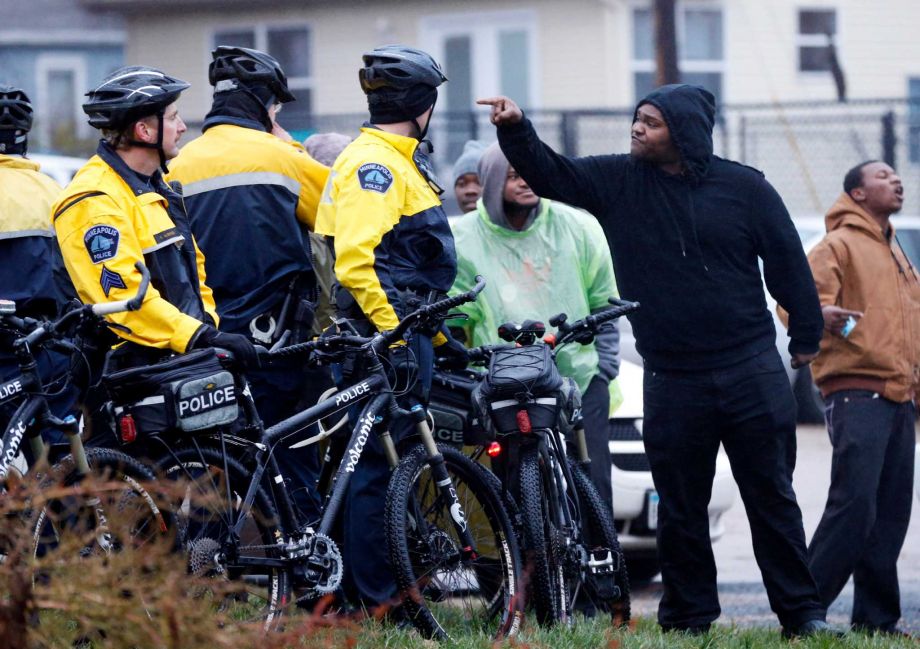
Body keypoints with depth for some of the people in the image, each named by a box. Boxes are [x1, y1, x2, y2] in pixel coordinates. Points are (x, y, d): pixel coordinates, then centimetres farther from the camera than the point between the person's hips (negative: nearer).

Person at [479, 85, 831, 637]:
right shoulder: (619, 181, 4)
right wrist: (517, 132, -18)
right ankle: (688, 616, 15)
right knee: (680, 508, 6)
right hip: (672, 379, 2)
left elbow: (787, 260, 4)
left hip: (751, 370, -2)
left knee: (772, 498, 2)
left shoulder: (744, 187, -1)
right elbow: (550, 175, 0)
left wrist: (807, 336, 8)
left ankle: (802, 612, 8)